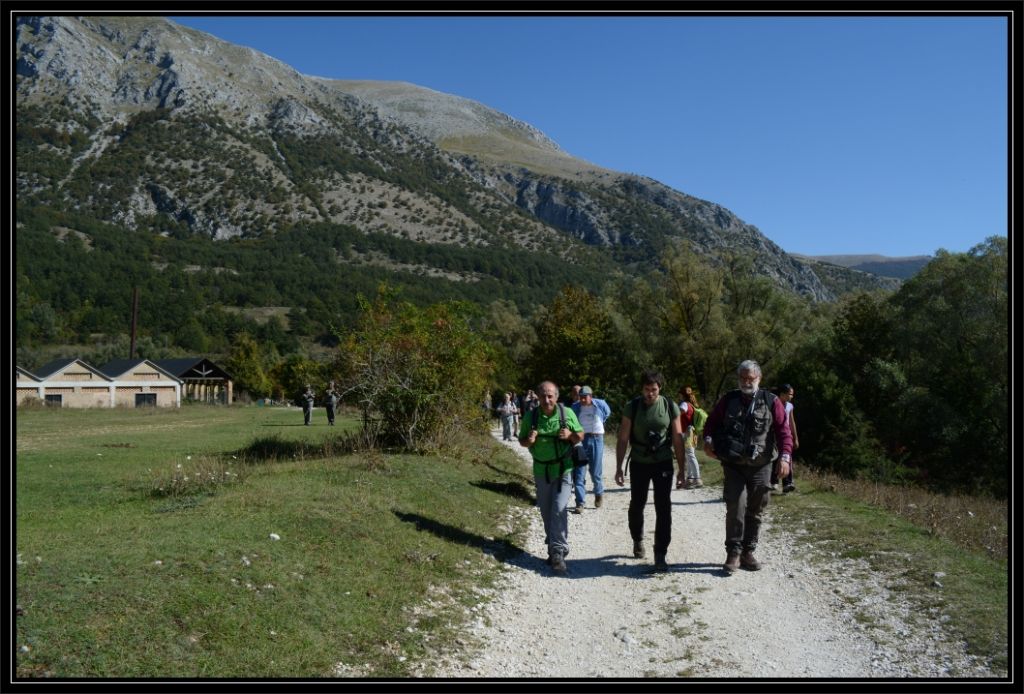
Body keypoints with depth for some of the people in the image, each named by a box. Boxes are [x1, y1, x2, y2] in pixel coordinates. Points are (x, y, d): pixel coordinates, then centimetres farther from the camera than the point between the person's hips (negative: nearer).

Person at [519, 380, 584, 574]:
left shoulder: (567, 413, -8)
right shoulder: (531, 417, -5)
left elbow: (580, 436, 3)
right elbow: (522, 441, 6)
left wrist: (570, 435, -19)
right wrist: (529, 440, -18)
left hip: (563, 470, -2)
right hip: (541, 471, 3)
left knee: (559, 510, -13)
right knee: (546, 512, 13)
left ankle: (558, 552, -10)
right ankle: (554, 548, 32)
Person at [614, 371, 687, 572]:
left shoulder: (670, 407, -6)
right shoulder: (632, 407, -7)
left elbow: (677, 440, 0)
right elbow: (623, 439, -3)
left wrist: (682, 469, 0)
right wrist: (619, 468, -5)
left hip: (663, 463, -1)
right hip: (639, 464, 1)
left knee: (663, 508, -5)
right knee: (637, 505, 15)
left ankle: (660, 555, 2)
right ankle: (637, 540, 40)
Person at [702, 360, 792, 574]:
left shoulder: (771, 402, 2)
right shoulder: (728, 400, 6)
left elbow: (783, 430, -1)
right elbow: (712, 421, 13)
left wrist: (785, 456, -14)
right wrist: (708, 439, -6)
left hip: (760, 467, 1)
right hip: (733, 465, -1)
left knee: (755, 511, 8)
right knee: (736, 507, -12)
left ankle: (748, 552, 21)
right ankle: (733, 553, -3)